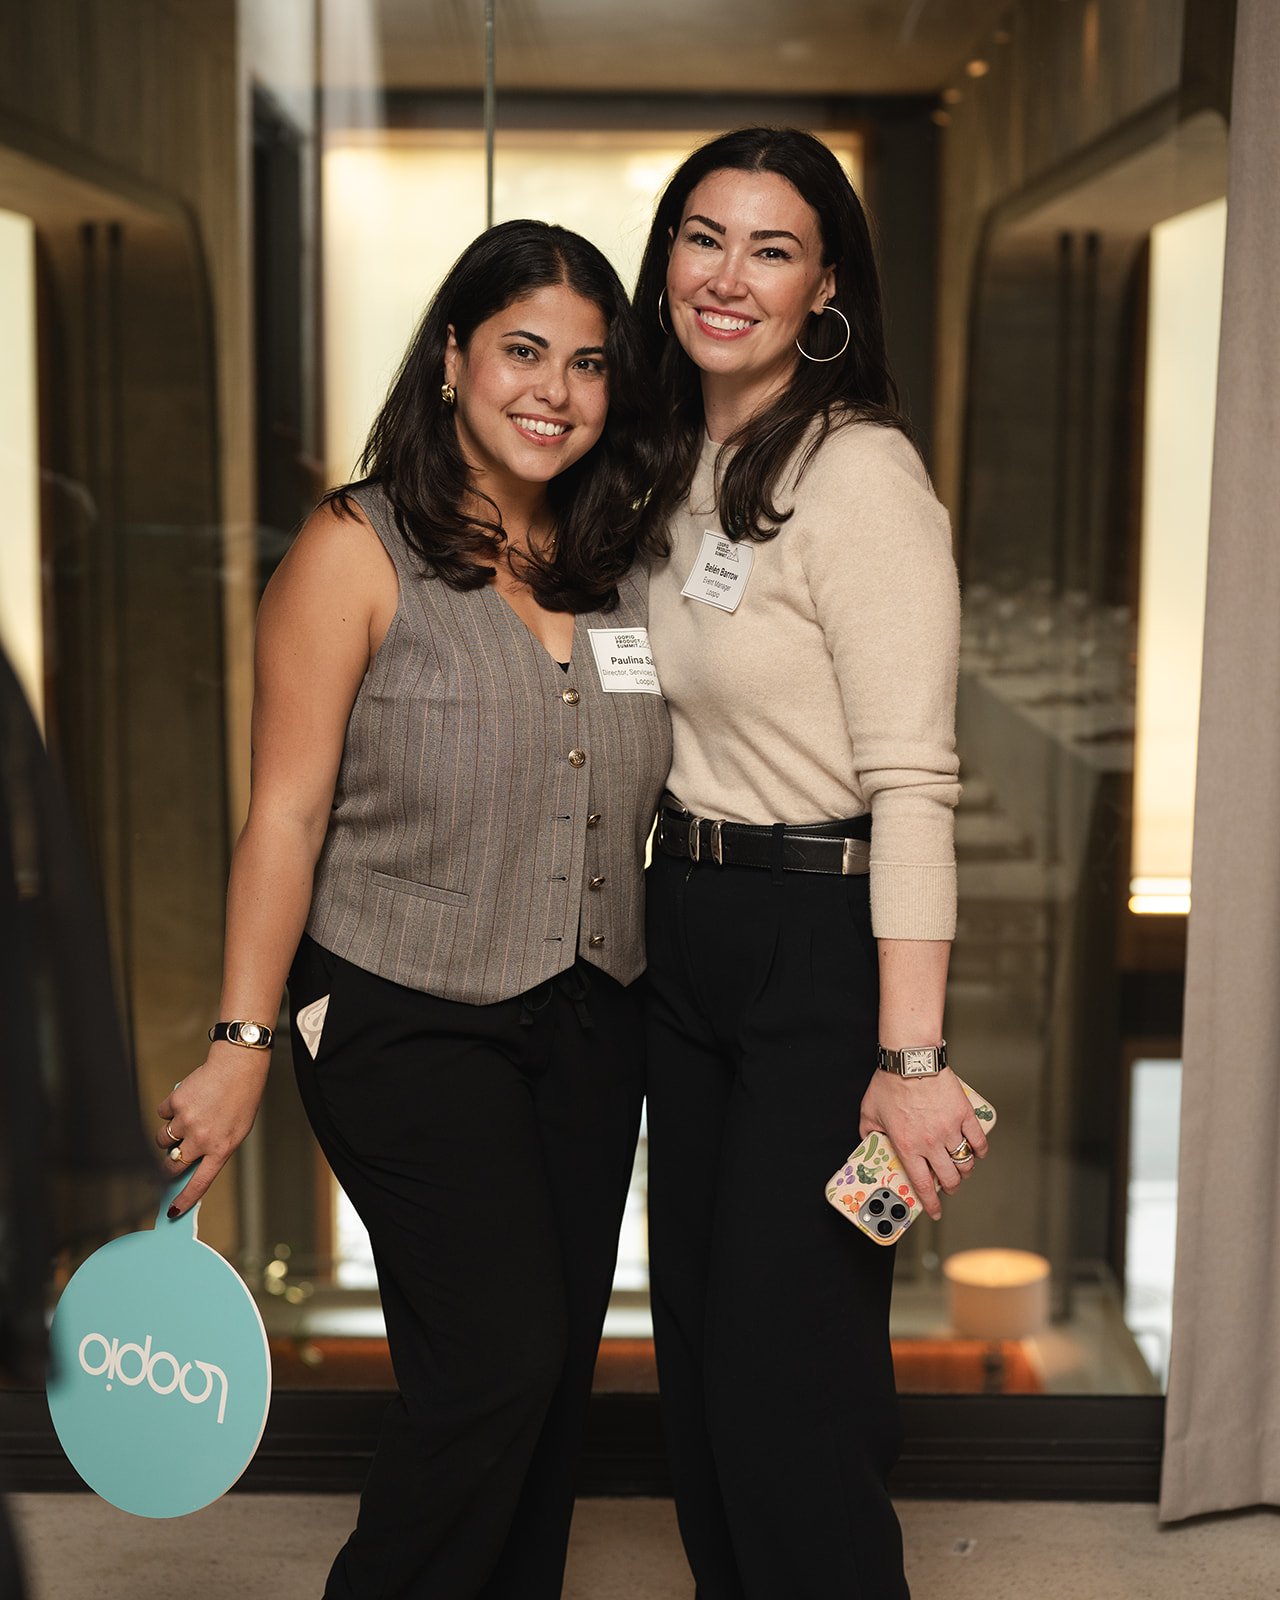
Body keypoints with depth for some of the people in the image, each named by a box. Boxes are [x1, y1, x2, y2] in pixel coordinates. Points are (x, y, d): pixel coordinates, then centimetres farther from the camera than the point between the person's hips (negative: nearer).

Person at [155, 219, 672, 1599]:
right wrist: (243, 1041, -13)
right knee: (497, 1357, -10)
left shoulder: (626, 564, 7)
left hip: (590, 1020, 6)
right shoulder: (356, 552, -7)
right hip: (407, 1021, -5)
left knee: (556, 1369, 10)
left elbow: (643, 804, 12)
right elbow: (286, 814, -9)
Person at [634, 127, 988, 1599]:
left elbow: (912, 783, -21)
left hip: (822, 948, -8)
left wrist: (908, 1059, -25)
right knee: (694, 1345, 17)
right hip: (689, 939, 9)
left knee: (787, 1378, -2)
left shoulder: (859, 475, -15)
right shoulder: (684, 468, 11)